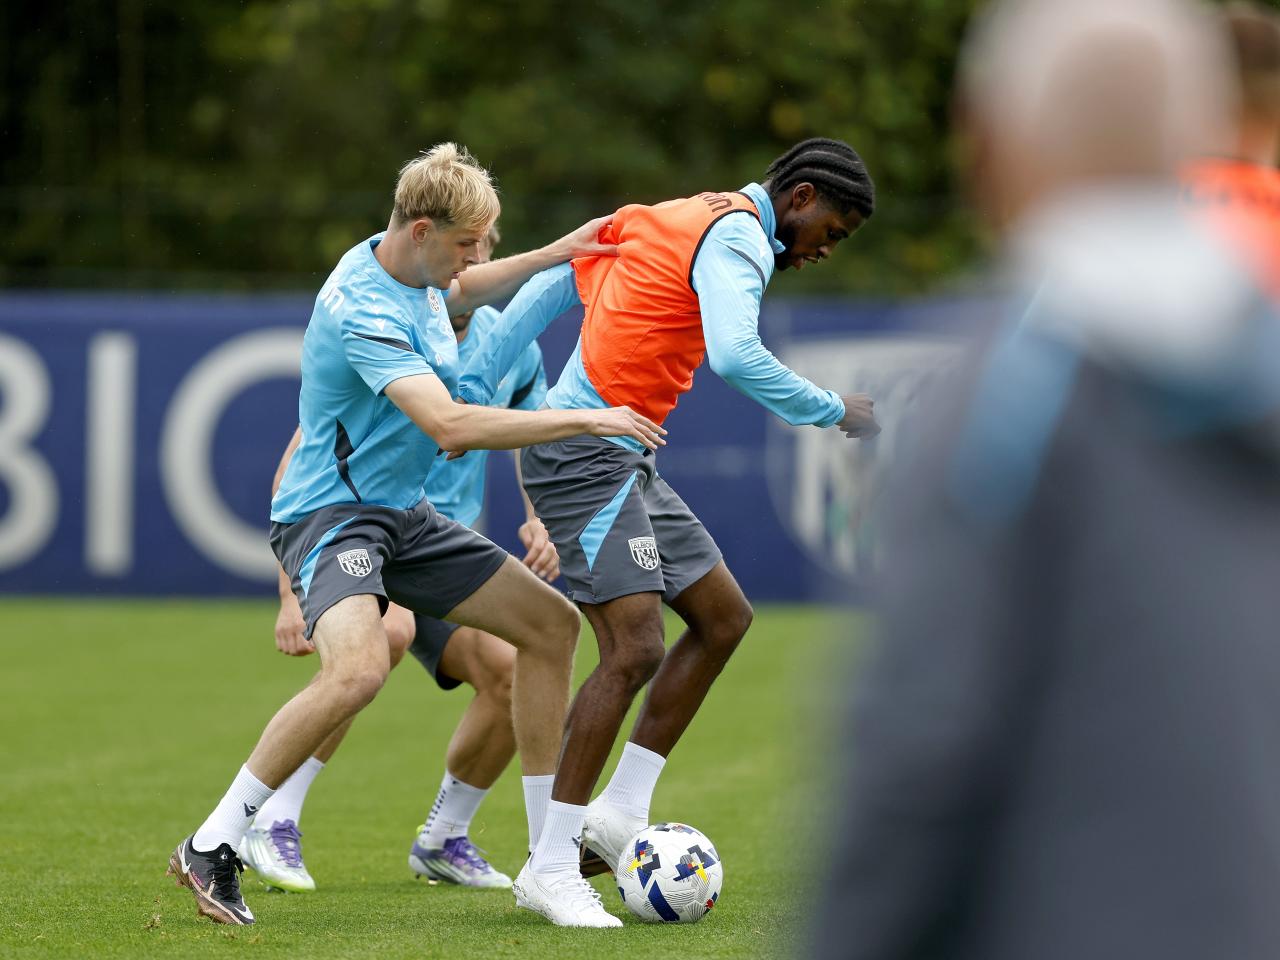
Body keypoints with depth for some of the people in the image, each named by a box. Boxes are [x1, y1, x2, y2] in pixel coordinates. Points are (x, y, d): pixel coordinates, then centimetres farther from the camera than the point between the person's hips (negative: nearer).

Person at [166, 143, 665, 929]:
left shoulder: (409, 267, 5)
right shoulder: (362, 310, -25)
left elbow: (459, 293, 33)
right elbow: (449, 425, -35)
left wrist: (557, 255, 22)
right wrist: (585, 420, -31)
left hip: (403, 514, 10)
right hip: (330, 513, -10)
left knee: (553, 624, 6)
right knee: (360, 667, -36)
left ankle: (551, 869, 11)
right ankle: (213, 847, -19)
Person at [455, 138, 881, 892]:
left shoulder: (671, 220, 19)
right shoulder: (739, 237, -11)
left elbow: (549, 287, 19)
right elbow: (736, 356, -28)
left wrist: (473, 397, 17)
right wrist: (833, 411, -15)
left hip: (622, 461, 10)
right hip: (588, 454, -10)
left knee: (724, 616, 11)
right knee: (636, 650, -15)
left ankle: (617, 814, 11)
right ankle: (550, 866, -11)